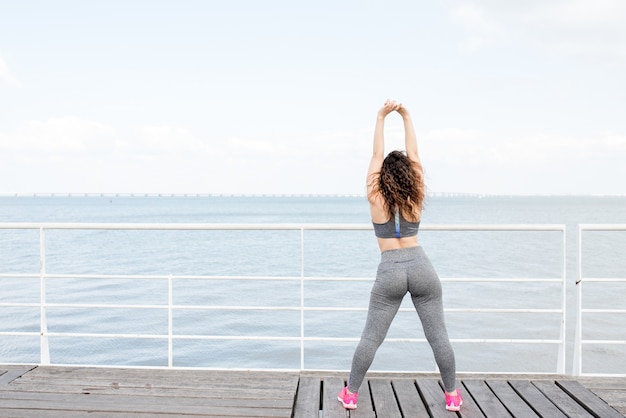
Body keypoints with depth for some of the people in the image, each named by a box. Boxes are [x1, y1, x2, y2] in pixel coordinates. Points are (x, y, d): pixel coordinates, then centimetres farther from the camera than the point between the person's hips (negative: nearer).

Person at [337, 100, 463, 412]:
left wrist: (381, 118, 5)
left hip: (390, 271, -1)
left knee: (371, 337, 6)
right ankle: (452, 395, 17)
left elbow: (377, 155, 3)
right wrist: (406, 116, 7)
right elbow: (413, 153, 8)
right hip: (420, 266, 1)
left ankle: (350, 394, 15)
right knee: (438, 336, 8)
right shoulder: (415, 198, 3)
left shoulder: (376, 199, -1)